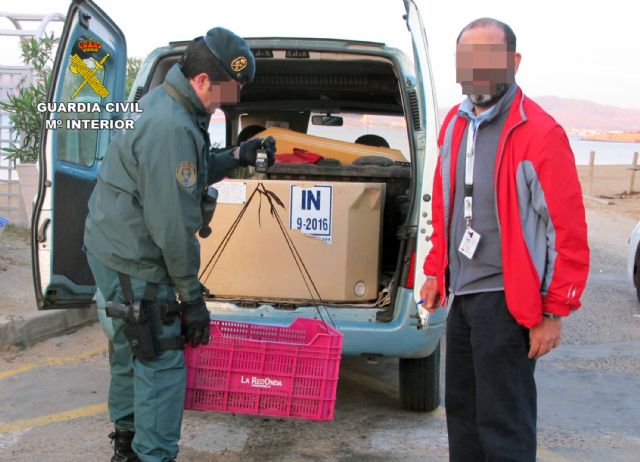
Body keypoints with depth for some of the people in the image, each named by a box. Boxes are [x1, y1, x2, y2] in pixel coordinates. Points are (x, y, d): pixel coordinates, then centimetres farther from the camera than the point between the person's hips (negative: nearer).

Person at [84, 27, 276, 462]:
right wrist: (192, 295, -18)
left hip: (113, 245, 11)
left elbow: (188, 176, 20)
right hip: (133, 259, -11)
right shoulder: (171, 127, -27)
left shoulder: (167, 103, 6)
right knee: (162, 364, -4)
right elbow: (172, 223, -26)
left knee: (133, 349, 22)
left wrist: (236, 157, 8)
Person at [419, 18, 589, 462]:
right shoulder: (455, 124, 9)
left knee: (502, 424, 0)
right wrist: (436, 272, 17)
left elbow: (568, 230, -14)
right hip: (462, 295, 8)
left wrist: (554, 311, -14)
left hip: (506, 300, -8)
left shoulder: (540, 133, -15)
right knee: (461, 409, 19)